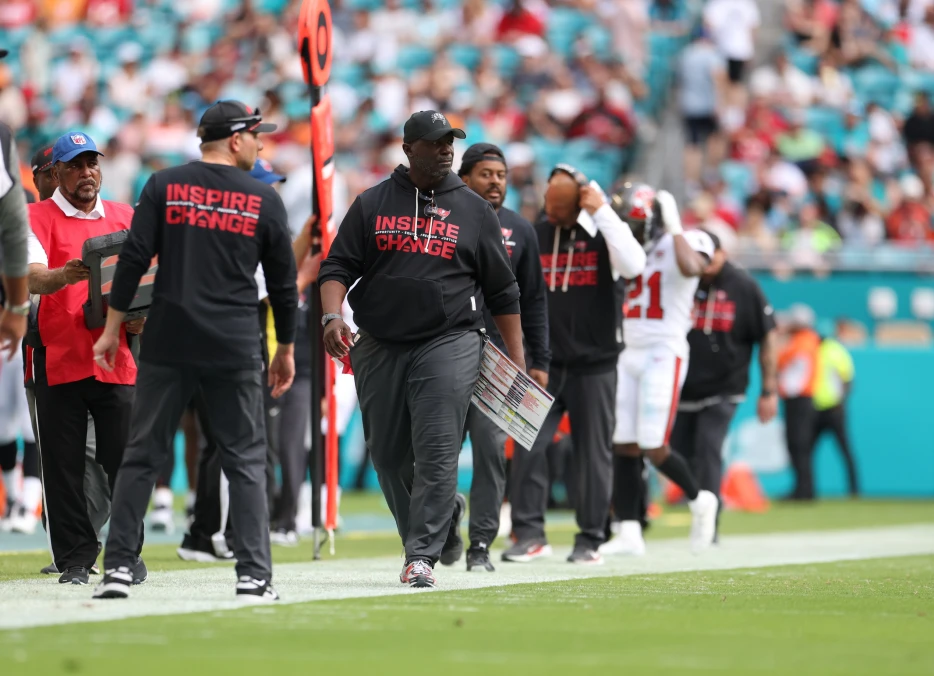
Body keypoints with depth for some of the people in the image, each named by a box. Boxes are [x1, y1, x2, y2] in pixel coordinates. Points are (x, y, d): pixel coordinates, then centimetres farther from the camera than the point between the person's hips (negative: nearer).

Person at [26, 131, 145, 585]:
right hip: (58, 358, -2)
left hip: (117, 357, 2)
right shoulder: (38, 217, 2)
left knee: (123, 461, -1)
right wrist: (66, 275, -35)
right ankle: (75, 559, 6)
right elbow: (32, 279, -13)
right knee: (64, 466, -1)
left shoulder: (126, 217, 13)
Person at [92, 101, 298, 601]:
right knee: (245, 460, 5)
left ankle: (117, 569, 2)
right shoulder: (264, 199, 2)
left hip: (167, 344, 1)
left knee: (142, 455, 5)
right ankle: (254, 575, -1)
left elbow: (133, 260, -3)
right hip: (235, 351, -1)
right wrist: (286, 349, 17)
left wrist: (112, 329, 3)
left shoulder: (164, 186, 2)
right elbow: (283, 283, 7)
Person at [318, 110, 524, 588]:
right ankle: (426, 535, 22)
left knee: (437, 452, -13)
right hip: (379, 347, 2)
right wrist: (332, 317, -14)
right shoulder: (371, 204, 10)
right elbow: (337, 267, 6)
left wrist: (517, 362, 7)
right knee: (389, 455, 6)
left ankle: (423, 556, -14)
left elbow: (503, 292, 12)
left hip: (449, 345, -2)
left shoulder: (474, 210, 9)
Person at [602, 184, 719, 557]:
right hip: (630, 354, 7)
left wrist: (675, 227, -19)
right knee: (623, 445, 1)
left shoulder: (685, 243, -7)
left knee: (654, 447, -10)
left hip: (664, 354, -7)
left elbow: (691, 268, -30)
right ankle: (628, 532, 4)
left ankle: (699, 500, 16)